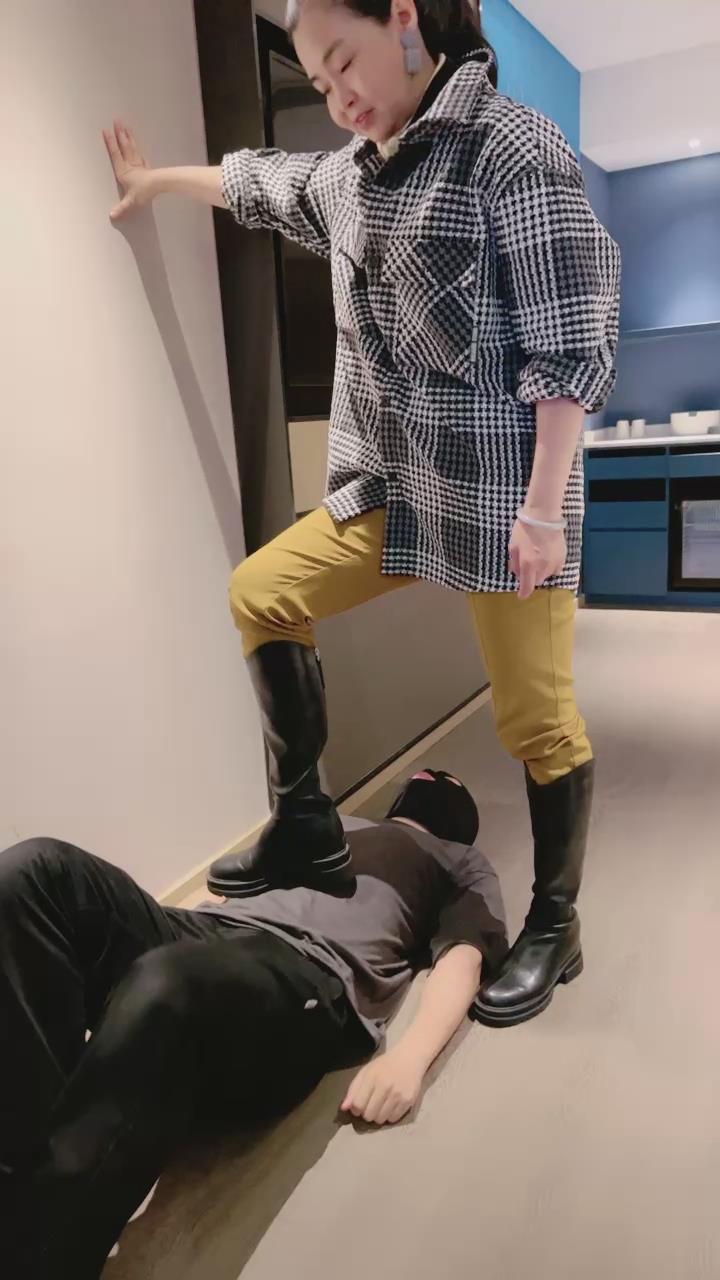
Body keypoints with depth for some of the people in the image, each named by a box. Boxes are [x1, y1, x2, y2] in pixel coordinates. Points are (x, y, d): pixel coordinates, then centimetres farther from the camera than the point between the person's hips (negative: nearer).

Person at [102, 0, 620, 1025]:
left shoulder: (513, 147, -8)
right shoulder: (348, 176, 15)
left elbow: (569, 345, -14)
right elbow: (260, 183, 36)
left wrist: (543, 505, -19)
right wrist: (161, 179, 48)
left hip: (500, 493, -8)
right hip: (393, 487, 8)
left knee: (536, 718, -1)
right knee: (263, 594, 9)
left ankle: (554, 930, 22)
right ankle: (308, 835, 18)